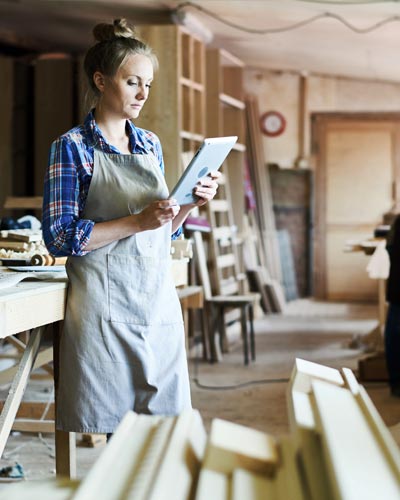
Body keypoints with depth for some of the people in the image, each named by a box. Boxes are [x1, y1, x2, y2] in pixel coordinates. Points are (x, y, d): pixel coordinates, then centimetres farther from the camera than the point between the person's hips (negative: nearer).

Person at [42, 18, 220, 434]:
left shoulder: (150, 144, 13)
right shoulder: (72, 147, -5)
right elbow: (60, 237, -12)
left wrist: (190, 204, -1)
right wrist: (138, 221, -20)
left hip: (159, 297, 6)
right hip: (105, 302, -6)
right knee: (103, 431, -1)